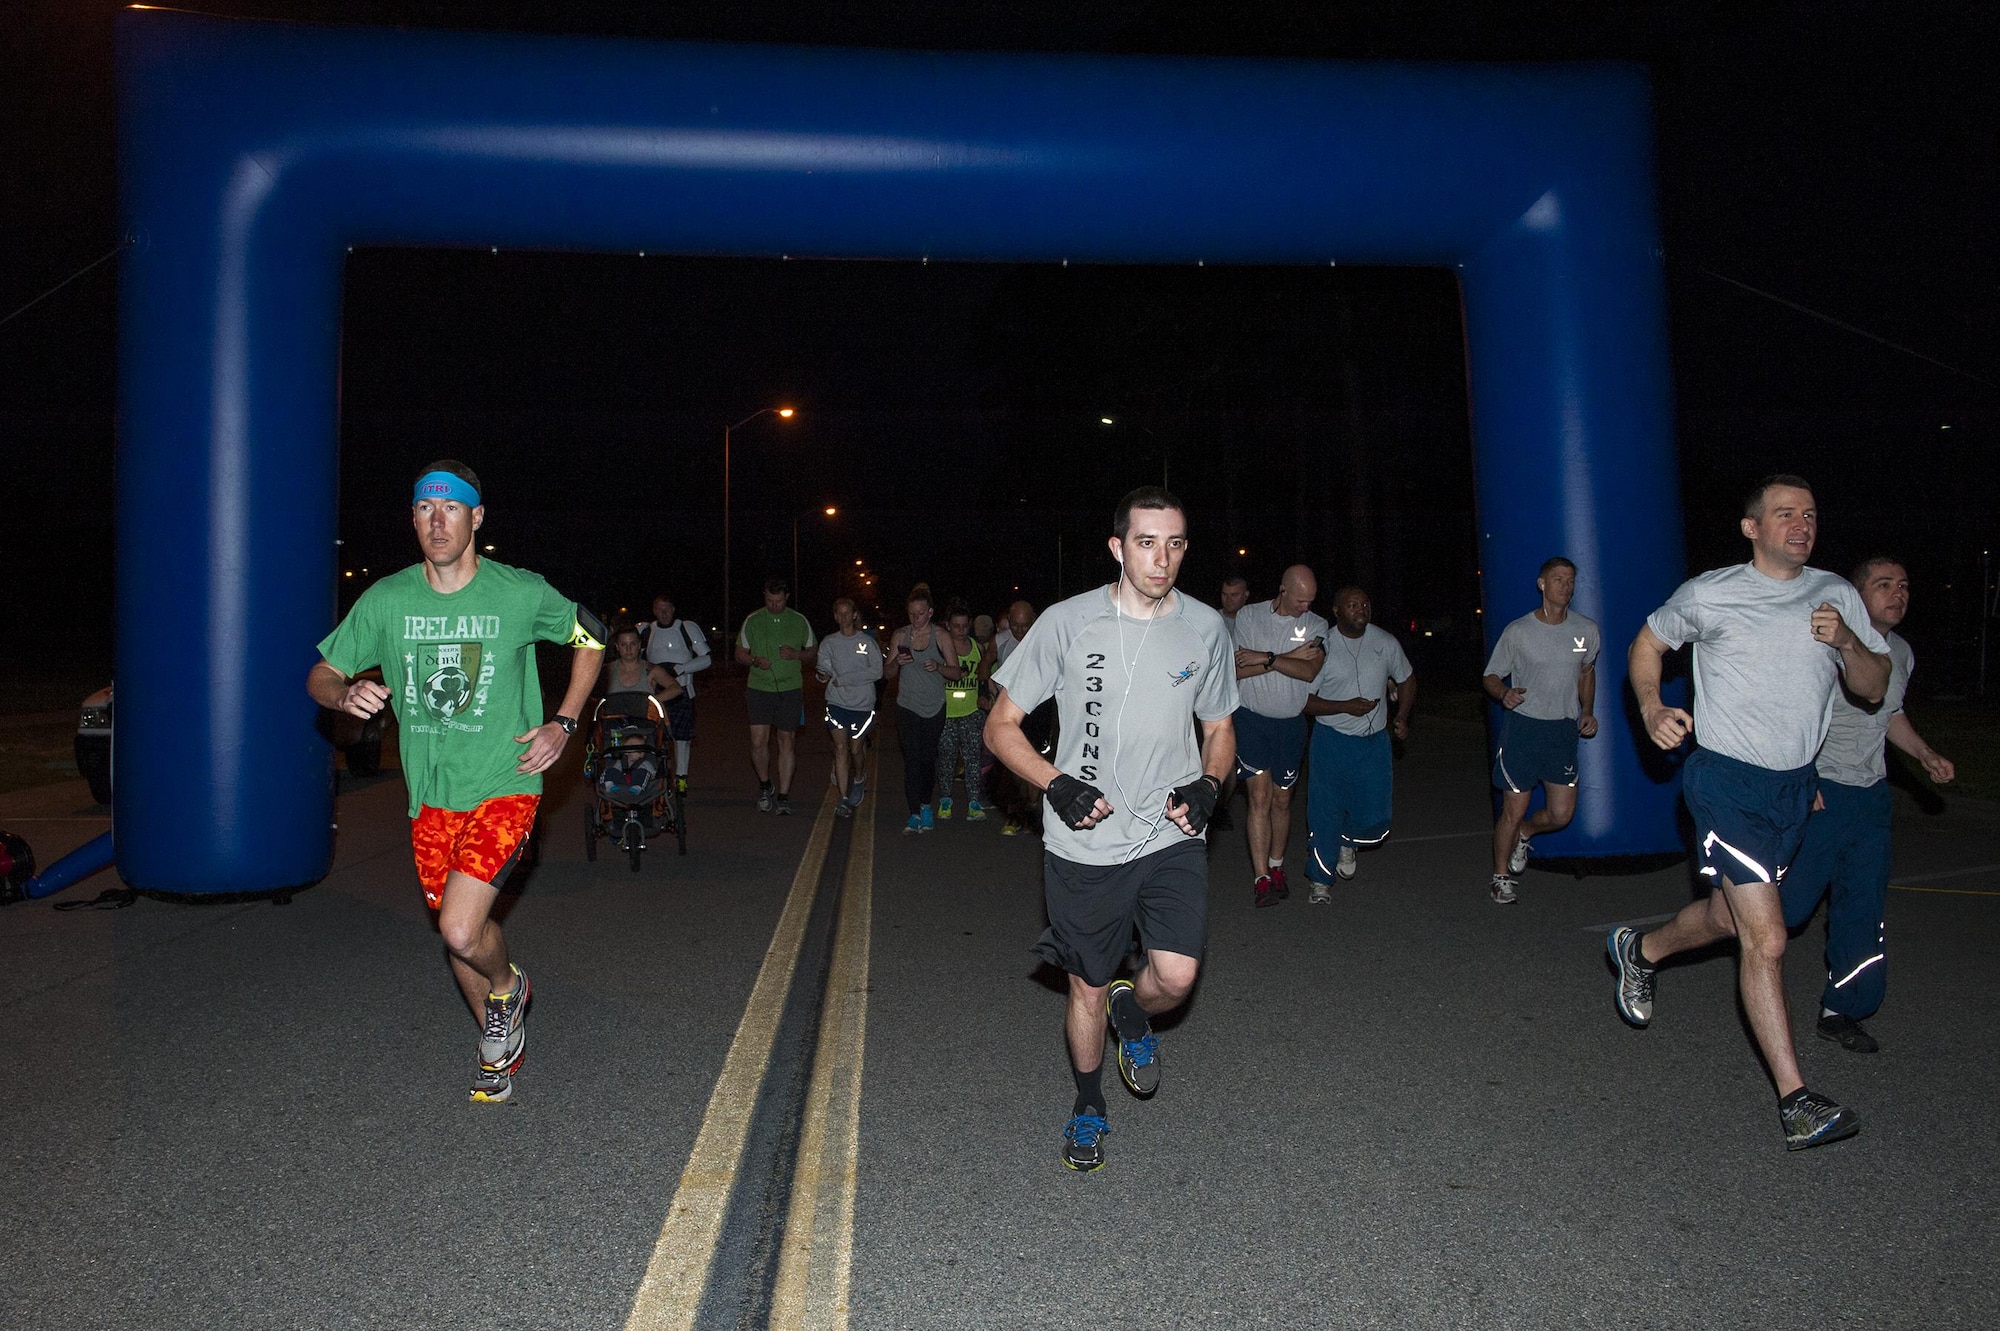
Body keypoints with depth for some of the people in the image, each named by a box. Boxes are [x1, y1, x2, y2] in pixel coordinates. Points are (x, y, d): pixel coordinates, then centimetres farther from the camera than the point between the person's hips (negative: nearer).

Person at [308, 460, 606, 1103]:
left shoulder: (521, 593, -8)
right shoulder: (386, 600, -2)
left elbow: (590, 638, 7)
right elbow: (320, 675, 7)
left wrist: (563, 724, -2)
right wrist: (345, 693, -18)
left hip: (503, 786, -4)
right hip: (431, 793, 4)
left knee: (460, 931, -19)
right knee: (458, 932, 14)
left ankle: (508, 985, 17)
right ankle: (500, 1045, 39)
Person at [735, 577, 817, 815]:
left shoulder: (799, 621, 4)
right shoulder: (753, 621, 3)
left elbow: (812, 651, 12)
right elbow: (739, 654, 9)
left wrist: (796, 655, -9)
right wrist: (755, 660, -12)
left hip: (790, 689, 0)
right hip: (759, 688, 0)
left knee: (787, 741, 1)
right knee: (758, 741, -8)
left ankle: (783, 797, 7)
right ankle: (764, 786, 17)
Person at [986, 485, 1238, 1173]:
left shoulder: (1205, 628, 0)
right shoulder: (1068, 622, -9)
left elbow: (1219, 729, 14)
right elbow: (1000, 725, -3)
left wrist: (1207, 784, -7)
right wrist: (1057, 785, -18)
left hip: (1171, 837, 2)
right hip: (1084, 842, -1)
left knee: (1176, 976, -15)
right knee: (1088, 987, 11)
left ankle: (1133, 1012, 23)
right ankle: (1089, 1105, 39)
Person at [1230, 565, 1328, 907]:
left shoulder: (1316, 625, 1)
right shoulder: (1249, 616, -3)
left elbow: (1309, 671, -15)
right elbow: (1237, 669, -11)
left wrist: (1265, 658, -20)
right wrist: (1291, 657, -15)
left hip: (1291, 722, 2)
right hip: (1252, 718, -2)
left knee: (1281, 800, 11)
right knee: (1260, 796, -9)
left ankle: (1276, 867, 28)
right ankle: (1262, 879, -8)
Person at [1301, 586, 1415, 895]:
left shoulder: (1386, 643, 2)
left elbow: (1406, 679, 18)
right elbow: (1304, 699, -8)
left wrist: (1402, 717, 5)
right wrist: (1346, 707, -19)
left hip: (1374, 741, 3)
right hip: (1331, 741, -3)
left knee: (1375, 817, 0)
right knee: (1325, 811, 2)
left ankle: (1347, 842, 35)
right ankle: (1321, 878, 20)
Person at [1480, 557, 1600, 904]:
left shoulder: (1587, 630, 2)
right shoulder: (1517, 631, -8)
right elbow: (1491, 677, 0)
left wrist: (1587, 711, 7)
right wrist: (1504, 694, -22)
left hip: (1564, 729, 4)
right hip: (1522, 726, -3)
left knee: (1561, 814, 3)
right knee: (1514, 810, 0)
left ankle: (1524, 833, 36)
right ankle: (1502, 876, 21)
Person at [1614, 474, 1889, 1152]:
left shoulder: (1837, 595, 6)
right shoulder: (1710, 594, -6)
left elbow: (1874, 689, 7)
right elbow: (1646, 645, 7)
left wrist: (1847, 641, -14)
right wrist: (1652, 708, -11)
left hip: (1795, 783, 6)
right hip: (1726, 780, -6)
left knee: (1730, 917, 19)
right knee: (1766, 939, -12)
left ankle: (1640, 949, 48)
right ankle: (1796, 1103, -6)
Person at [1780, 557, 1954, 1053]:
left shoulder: (1901, 653, 10)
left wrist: (1926, 754, 11)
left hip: (1872, 794, 7)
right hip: (1816, 792, -7)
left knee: (1865, 909, 6)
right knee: (1790, 903, -5)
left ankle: (1842, 1011, 16)